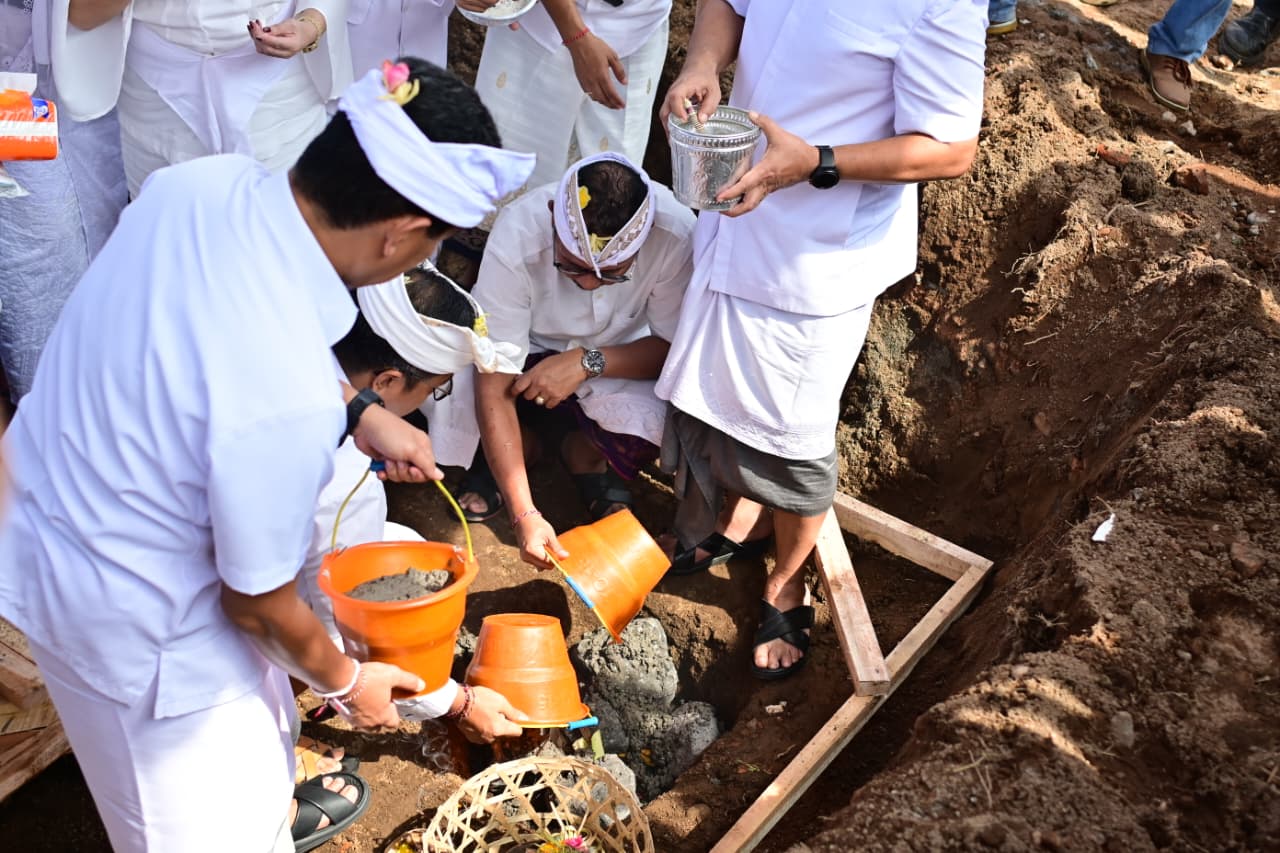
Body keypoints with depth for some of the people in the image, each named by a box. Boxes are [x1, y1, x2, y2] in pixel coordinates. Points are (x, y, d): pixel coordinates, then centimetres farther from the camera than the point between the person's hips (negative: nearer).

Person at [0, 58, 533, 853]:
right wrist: (345, 681, -2)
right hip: (125, 609, -8)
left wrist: (358, 409, 1)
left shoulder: (202, 181, -18)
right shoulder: (287, 403, -39)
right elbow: (256, 602, -21)